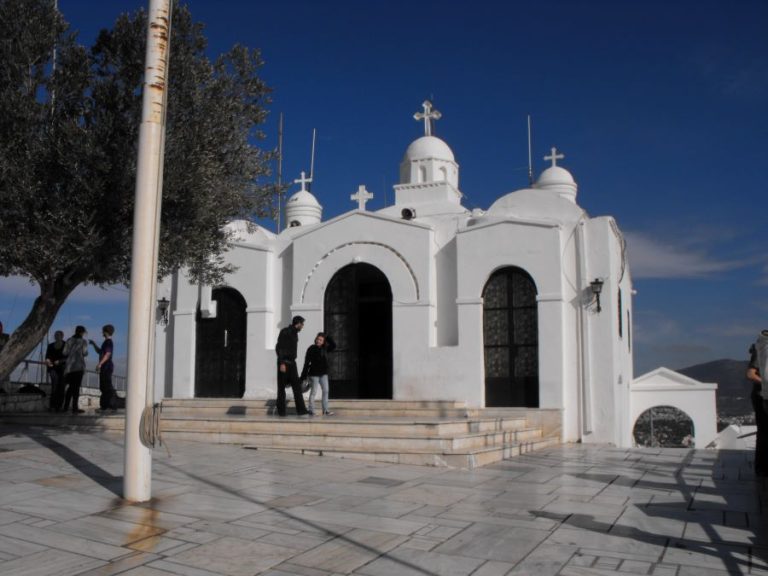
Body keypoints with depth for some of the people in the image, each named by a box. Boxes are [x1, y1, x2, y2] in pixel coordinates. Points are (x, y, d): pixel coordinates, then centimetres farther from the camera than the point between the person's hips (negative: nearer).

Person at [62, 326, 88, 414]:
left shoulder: (69, 341, 10)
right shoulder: (83, 341, -1)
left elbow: (65, 352, 3)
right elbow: (85, 353, -7)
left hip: (69, 365, 5)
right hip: (79, 366, -4)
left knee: (71, 386, 15)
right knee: (76, 387, -3)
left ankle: (66, 407, 16)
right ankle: (75, 408, -5)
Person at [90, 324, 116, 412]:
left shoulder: (108, 342, -11)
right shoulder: (106, 342, 20)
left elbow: (107, 354, -21)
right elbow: (99, 352, 30)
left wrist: (100, 364, -26)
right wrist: (94, 344, 23)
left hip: (107, 366, -10)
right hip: (104, 367, 10)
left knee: (107, 386, -12)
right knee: (103, 387, 12)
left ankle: (113, 406, -13)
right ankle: (104, 405, 16)